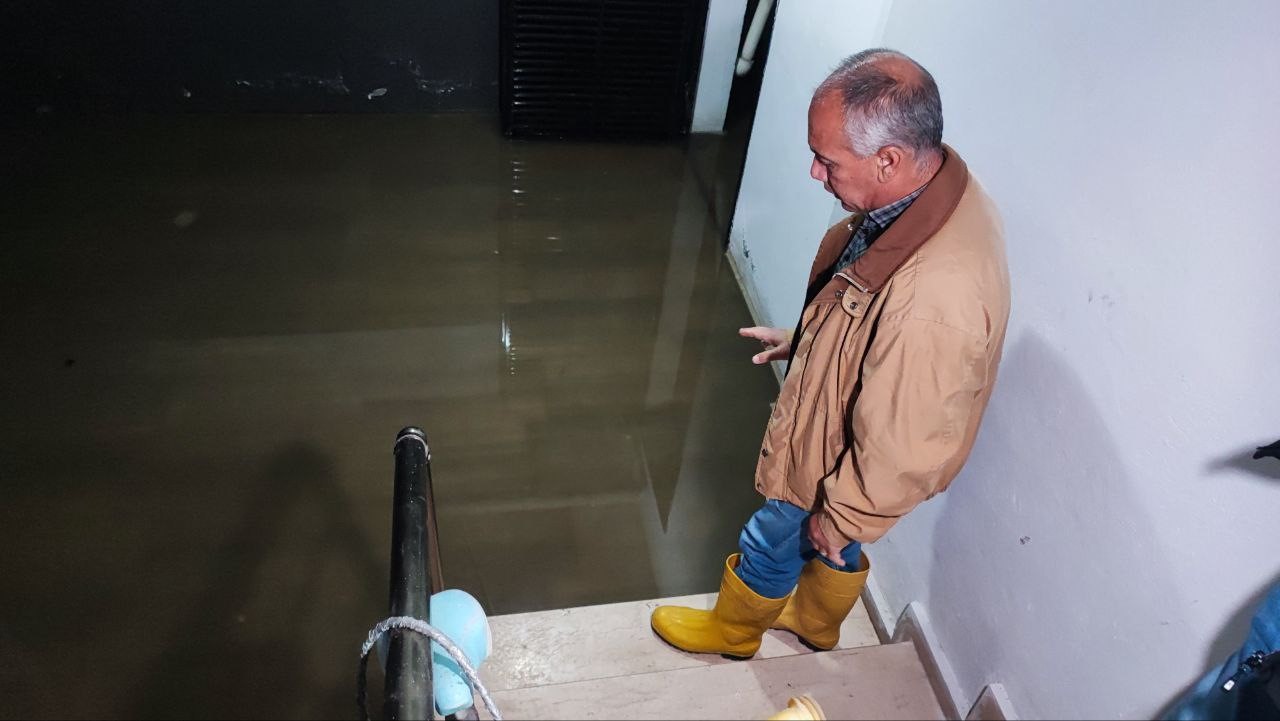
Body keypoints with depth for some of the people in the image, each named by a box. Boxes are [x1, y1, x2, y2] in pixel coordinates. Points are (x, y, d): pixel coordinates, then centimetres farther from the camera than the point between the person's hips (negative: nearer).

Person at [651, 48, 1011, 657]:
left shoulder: (935, 298, -45)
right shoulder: (928, 182, -15)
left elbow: (902, 446, -30)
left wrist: (840, 516, -15)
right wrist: (805, 339, 11)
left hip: (847, 466, -7)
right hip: (837, 421, 7)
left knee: (770, 545, 21)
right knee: (835, 550, 32)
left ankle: (731, 631, 52)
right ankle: (816, 625, 61)